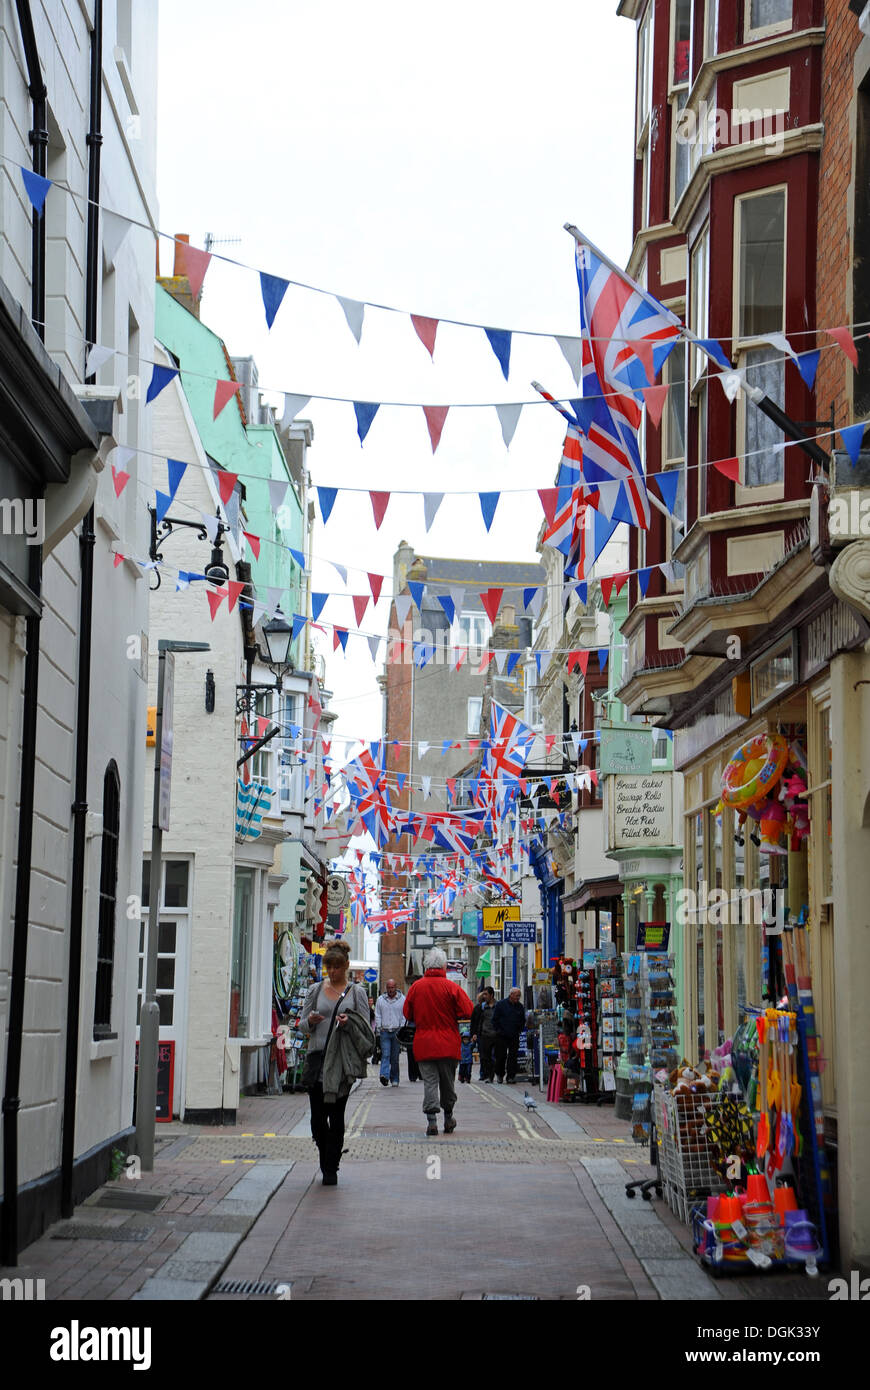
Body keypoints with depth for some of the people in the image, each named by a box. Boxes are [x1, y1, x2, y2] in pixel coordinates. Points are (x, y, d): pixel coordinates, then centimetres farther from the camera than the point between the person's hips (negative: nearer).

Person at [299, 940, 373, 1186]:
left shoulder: (357, 992, 6)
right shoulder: (316, 990, 11)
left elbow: (365, 1026, 3)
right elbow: (302, 1025, 11)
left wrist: (349, 1023, -17)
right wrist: (311, 1021, -12)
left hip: (343, 1058, -2)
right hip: (317, 1056, 2)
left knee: (336, 1115, -3)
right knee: (317, 1115, 0)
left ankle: (331, 1168, 4)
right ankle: (327, 1161, 21)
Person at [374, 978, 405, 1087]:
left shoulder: (402, 999, 5)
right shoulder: (380, 999, 10)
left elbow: (404, 1016, 5)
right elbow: (377, 1016, 12)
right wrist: (379, 1028, 2)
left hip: (397, 1032, -1)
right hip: (384, 1031, 1)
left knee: (395, 1057, 3)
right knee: (385, 1054, -13)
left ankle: (394, 1079, 11)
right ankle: (384, 1075, -25)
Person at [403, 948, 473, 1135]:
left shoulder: (416, 987, -2)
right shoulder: (451, 987, -8)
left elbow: (407, 1014, 6)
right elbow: (467, 1011, -9)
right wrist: (450, 1016, 8)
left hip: (423, 1044, 1)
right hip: (448, 1045, -1)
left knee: (429, 1081, 0)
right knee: (447, 1081, 12)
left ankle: (431, 1120, -10)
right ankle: (448, 1118, 23)